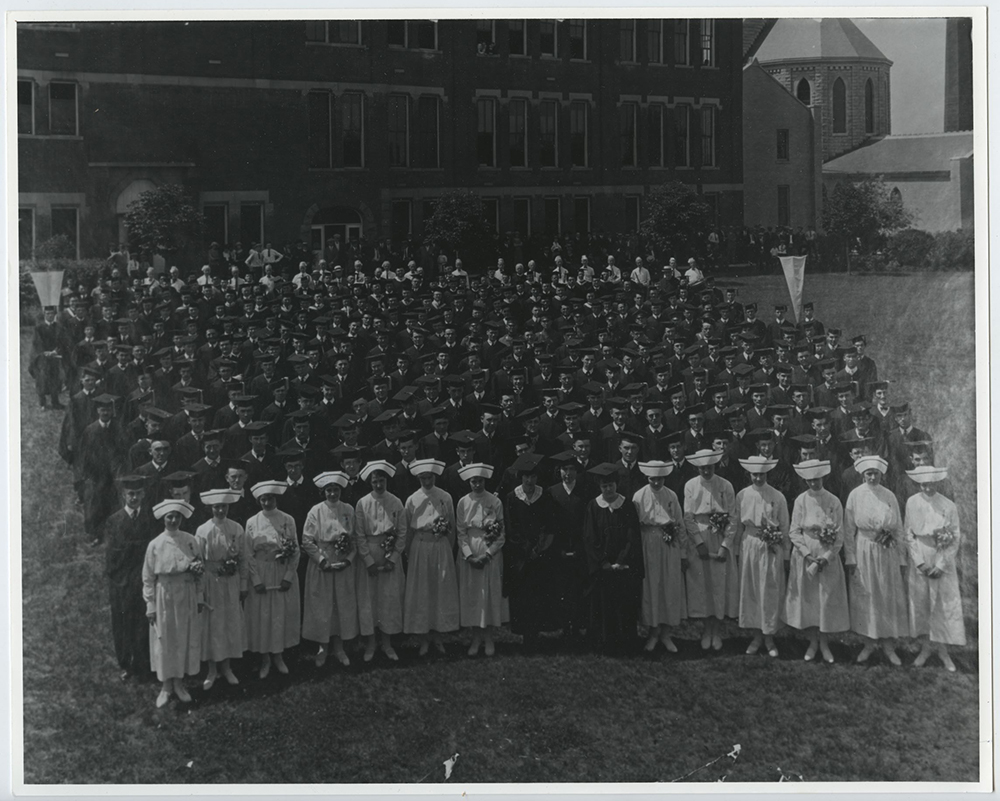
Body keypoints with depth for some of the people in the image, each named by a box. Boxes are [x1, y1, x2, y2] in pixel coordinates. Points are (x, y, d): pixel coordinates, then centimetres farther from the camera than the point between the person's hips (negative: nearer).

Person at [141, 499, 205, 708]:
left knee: (186, 639, 7)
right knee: (164, 640, 5)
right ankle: (166, 686, 18)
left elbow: (200, 570, 4)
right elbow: (148, 578, -2)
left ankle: (179, 683, 22)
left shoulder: (190, 541, 0)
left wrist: (200, 597, 2)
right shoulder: (155, 545, -5)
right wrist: (151, 606, -5)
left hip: (187, 595, 2)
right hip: (165, 596, -2)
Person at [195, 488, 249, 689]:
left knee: (232, 623, 9)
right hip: (210, 583, -2)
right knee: (211, 624, 4)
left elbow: (243, 559, 3)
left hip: (232, 584, 2)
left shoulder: (237, 529, -2)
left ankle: (226, 667, 25)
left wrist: (243, 585, 2)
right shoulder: (202, 531, -7)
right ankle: (212, 669, 18)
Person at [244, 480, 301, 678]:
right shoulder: (252, 523, -2)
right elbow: (249, 554, -3)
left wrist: (288, 577, -10)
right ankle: (264, 658, 18)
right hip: (260, 576, 0)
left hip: (284, 576, 0)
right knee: (261, 616, 4)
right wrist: (256, 580, -11)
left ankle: (278, 655, 23)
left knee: (282, 615, 7)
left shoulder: (288, 520, -1)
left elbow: (295, 551, -2)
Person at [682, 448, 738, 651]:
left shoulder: (725, 486, -1)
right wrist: (700, 543, -11)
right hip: (698, 540, 0)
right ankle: (707, 630, 14)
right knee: (702, 586, 3)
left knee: (721, 586, 1)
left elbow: (732, 518, -3)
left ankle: (717, 631, 11)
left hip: (721, 541, 0)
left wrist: (725, 545, -12)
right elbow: (688, 517, -2)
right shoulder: (690, 486, 1)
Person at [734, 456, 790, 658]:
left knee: (771, 593, 1)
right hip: (749, 546, 2)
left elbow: (785, 527, 1)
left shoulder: (778, 497, -4)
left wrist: (786, 555, 1)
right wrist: (737, 549, 5)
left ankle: (769, 637, 12)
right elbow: (738, 525, 7)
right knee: (750, 591, 6)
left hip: (772, 548, -2)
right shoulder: (742, 496, 2)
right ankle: (757, 636, 18)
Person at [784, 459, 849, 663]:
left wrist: (826, 558, -12)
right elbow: (794, 532, -3)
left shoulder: (833, 501, -3)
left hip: (828, 558, 0)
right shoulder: (801, 501, -2)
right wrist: (808, 555, -13)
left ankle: (824, 643, 13)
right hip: (804, 556, 0)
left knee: (827, 599, 1)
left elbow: (839, 535, -2)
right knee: (807, 599, 4)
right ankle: (813, 642, 17)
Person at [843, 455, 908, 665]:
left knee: (889, 598, 2)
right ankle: (868, 644, 14)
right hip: (864, 552, -2)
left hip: (888, 553, 2)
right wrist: (850, 559, -7)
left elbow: (898, 529, 7)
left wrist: (902, 559, 4)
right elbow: (849, 530, -2)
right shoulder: (855, 495, -2)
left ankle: (888, 645, 11)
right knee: (865, 598, 3)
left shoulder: (889, 496, 4)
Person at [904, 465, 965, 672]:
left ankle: (942, 650, 9)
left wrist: (941, 564, -10)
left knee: (945, 604, 0)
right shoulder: (912, 503, -2)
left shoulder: (949, 506, -5)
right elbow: (909, 534, 0)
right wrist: (920, 562, -8)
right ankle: (925, 647, 18)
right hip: (919, 559, 1)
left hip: (944, 561, -1)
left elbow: (956, 538, -3)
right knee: (920, 602, 6)